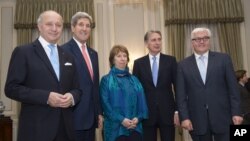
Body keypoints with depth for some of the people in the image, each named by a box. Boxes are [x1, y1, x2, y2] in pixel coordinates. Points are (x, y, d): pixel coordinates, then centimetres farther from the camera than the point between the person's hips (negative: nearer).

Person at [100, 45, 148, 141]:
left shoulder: (134, 80, 13)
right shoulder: (106, 80, 2)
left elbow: (141, 102, 8)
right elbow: (105, 103, -6)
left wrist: (138, 118, -9)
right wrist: (121, 119, -16)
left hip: (135, 127, 3)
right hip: (116, 127, -3)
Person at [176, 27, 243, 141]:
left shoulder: (223, 59, 3)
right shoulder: (183, 65, 4)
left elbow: (233, 88, 2)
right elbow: (181, 94, 1)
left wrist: (236, 113, -3)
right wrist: (184, 117, -5)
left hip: (222, 117, 0)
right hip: (197, 120, 0)